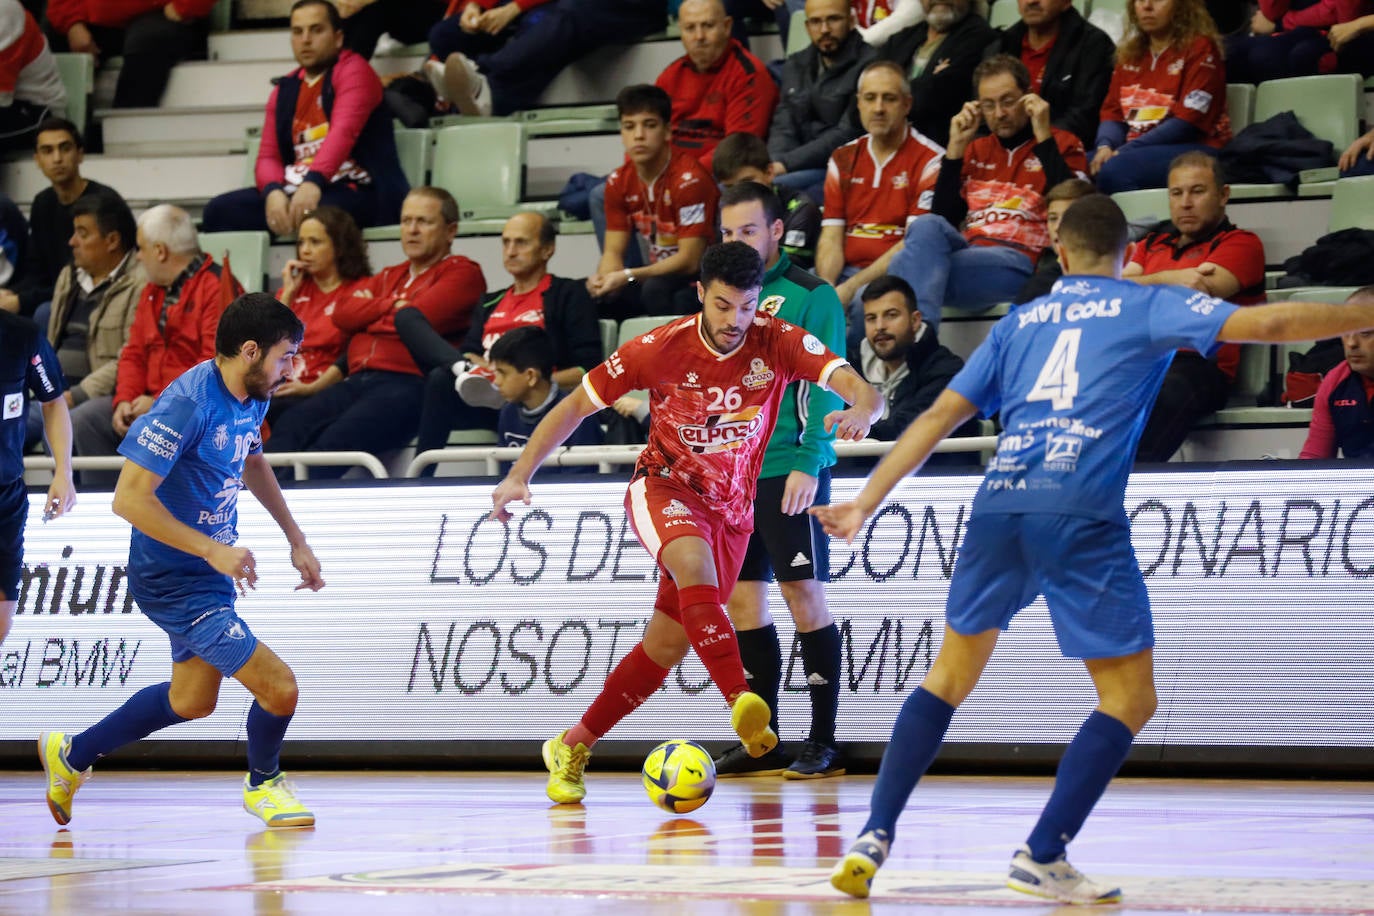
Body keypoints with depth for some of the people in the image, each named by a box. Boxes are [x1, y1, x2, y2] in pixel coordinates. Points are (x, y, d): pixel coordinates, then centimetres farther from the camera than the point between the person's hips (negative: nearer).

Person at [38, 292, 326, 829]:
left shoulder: (253, 398, 1)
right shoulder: (188, 403, -27)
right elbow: (128, 498, -29)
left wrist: (295, 538, 21)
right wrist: (214, 550, -30)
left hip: (210, 572, 10)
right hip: (175, 580, -10)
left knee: (191, 701, 24)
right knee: (278, 688, -13)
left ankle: (72, 756, 40)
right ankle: (263, 784, 17)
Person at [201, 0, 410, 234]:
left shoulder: (353, 70, 0)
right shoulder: (284, 90, 18)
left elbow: (344, 132, -18)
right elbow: (268, 156, 10)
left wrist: (313, 182, -36)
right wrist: (273, 192, -16)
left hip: (355, 191, -6)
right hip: (295, 190, 6)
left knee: (315, 215, -40)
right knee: (220, 210, -15)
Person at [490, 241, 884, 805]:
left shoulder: (779, 344, -16)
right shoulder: (662, 349, -17)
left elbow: (860, 389, -28)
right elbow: (575, 406, -6)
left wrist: (862, 409, -53)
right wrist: (519, 475, -12)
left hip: (731, 507, 3)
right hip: (664, 487, -3)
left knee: (669, 643, 5)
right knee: (694, 566, -37)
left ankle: (572, 748, 22)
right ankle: (742, 703, -51)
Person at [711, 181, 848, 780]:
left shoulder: (810, 296, -5)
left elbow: (826, 384, -10)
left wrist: (810, 462, -19)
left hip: (789, 469, -7)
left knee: (804, 594, -6)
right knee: (742, 600, 6)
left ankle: (823, 741, -1)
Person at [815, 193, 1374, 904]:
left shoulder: (1020, 321, 23)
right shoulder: (1147, 306, 13)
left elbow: (938, 417, 20)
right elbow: (1268, 324, 3)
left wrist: (864, 504, 23)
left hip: (999, 505, 5)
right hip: (1081, 514, -4)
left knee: (950, 676, 19)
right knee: (1129, 699, 6)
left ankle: (875, 837, 8)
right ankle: (1042, 856, -3)